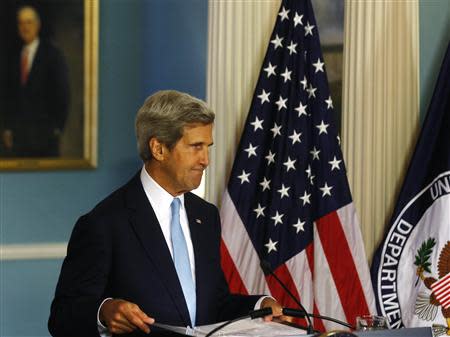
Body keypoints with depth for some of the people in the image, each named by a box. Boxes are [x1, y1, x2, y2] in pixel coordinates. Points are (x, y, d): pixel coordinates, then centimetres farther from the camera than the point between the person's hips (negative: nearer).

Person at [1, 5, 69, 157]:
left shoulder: (52, 55, -1)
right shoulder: (15, 57, 13)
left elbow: (62, 93, -2)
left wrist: (58, 127, -7)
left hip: (44, 129, -4)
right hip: (18, 130, 4)